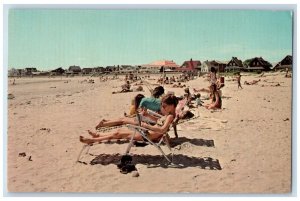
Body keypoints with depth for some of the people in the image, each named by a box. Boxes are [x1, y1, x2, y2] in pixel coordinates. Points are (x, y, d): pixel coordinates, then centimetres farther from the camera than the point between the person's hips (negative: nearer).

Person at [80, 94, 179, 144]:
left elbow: (162, 130, -34)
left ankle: (92, 140, 6)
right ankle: (98, 135, 26)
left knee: (118, 134, -3)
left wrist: (147, 126, -35)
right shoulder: (167, 115, 9)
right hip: (146, 132, 9)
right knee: (120, 129, 13)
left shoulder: (170, 116, -18)